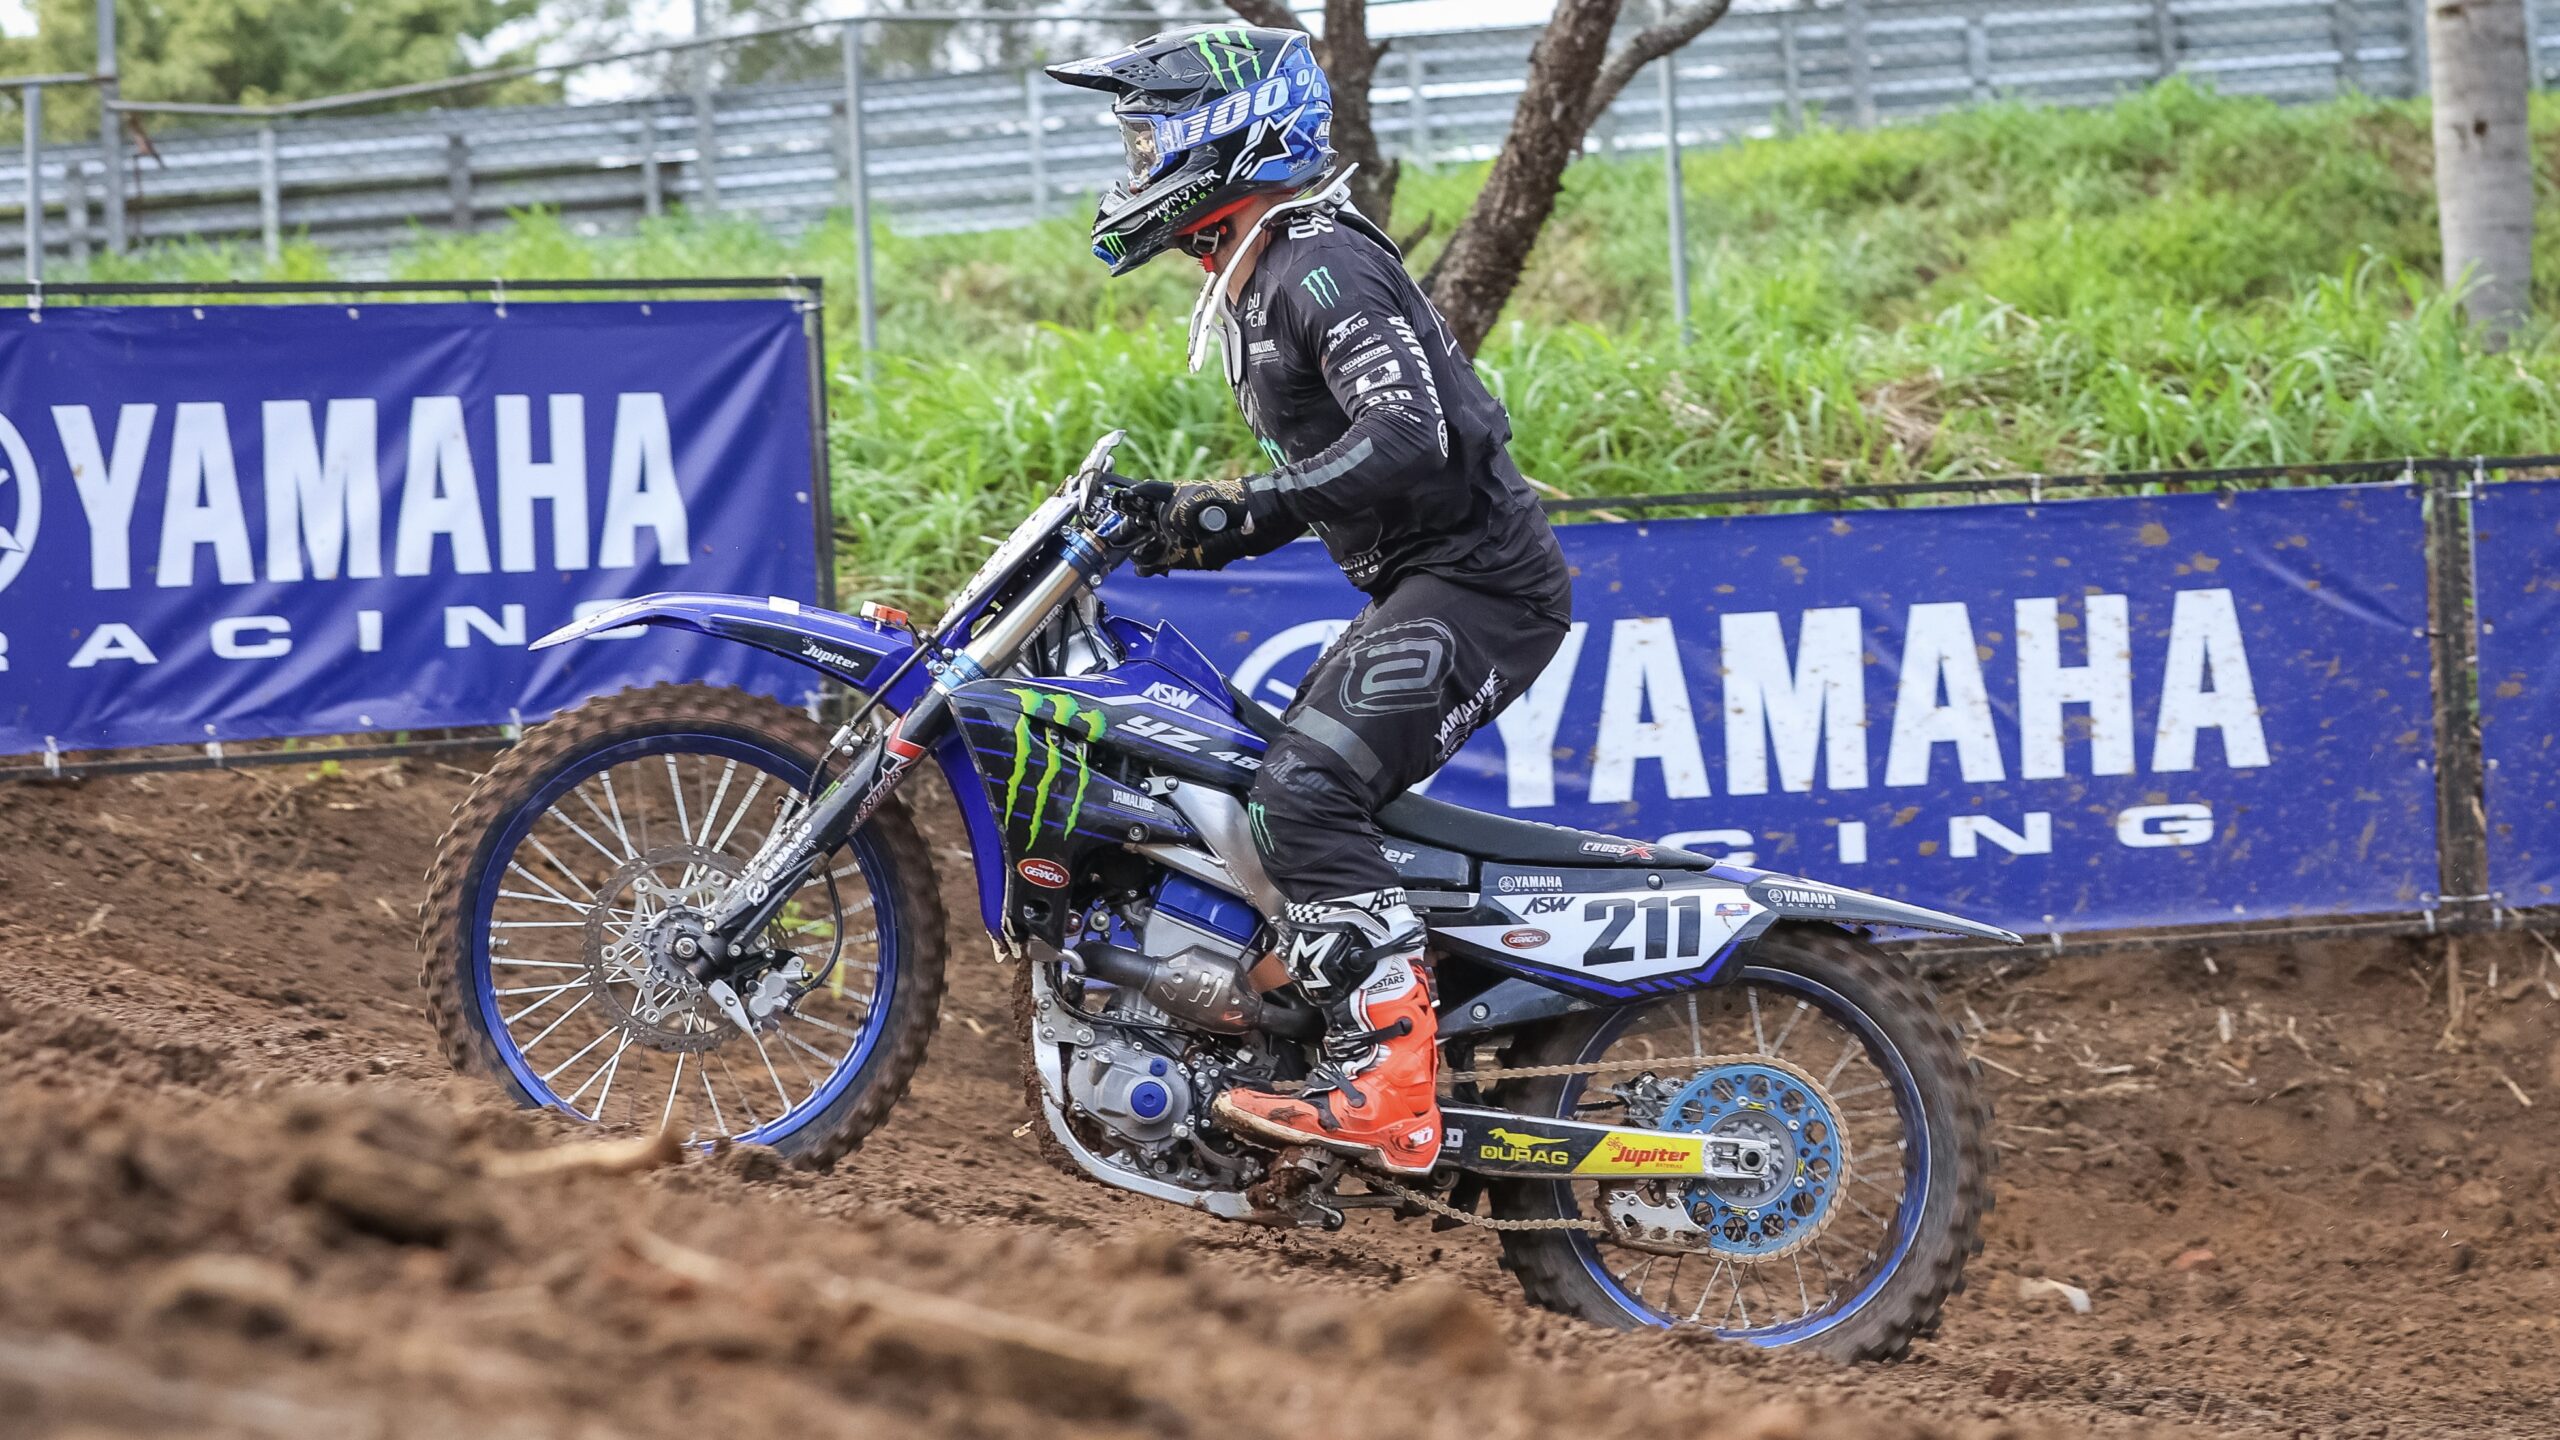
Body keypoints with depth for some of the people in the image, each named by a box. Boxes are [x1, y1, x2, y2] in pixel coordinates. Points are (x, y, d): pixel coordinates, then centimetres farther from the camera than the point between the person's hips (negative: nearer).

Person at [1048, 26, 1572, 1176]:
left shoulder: (1323, 270, -15)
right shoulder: (1260, 285, 18)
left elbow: (1410, 444, -28)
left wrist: (1247, 512, -29)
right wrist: (1194, 525, 17)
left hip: (1476, 583, -11)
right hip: (1419, 588, 11)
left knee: (1307, 792, -24)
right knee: (1293, 791, 14)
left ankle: (1388, 1092, -30)